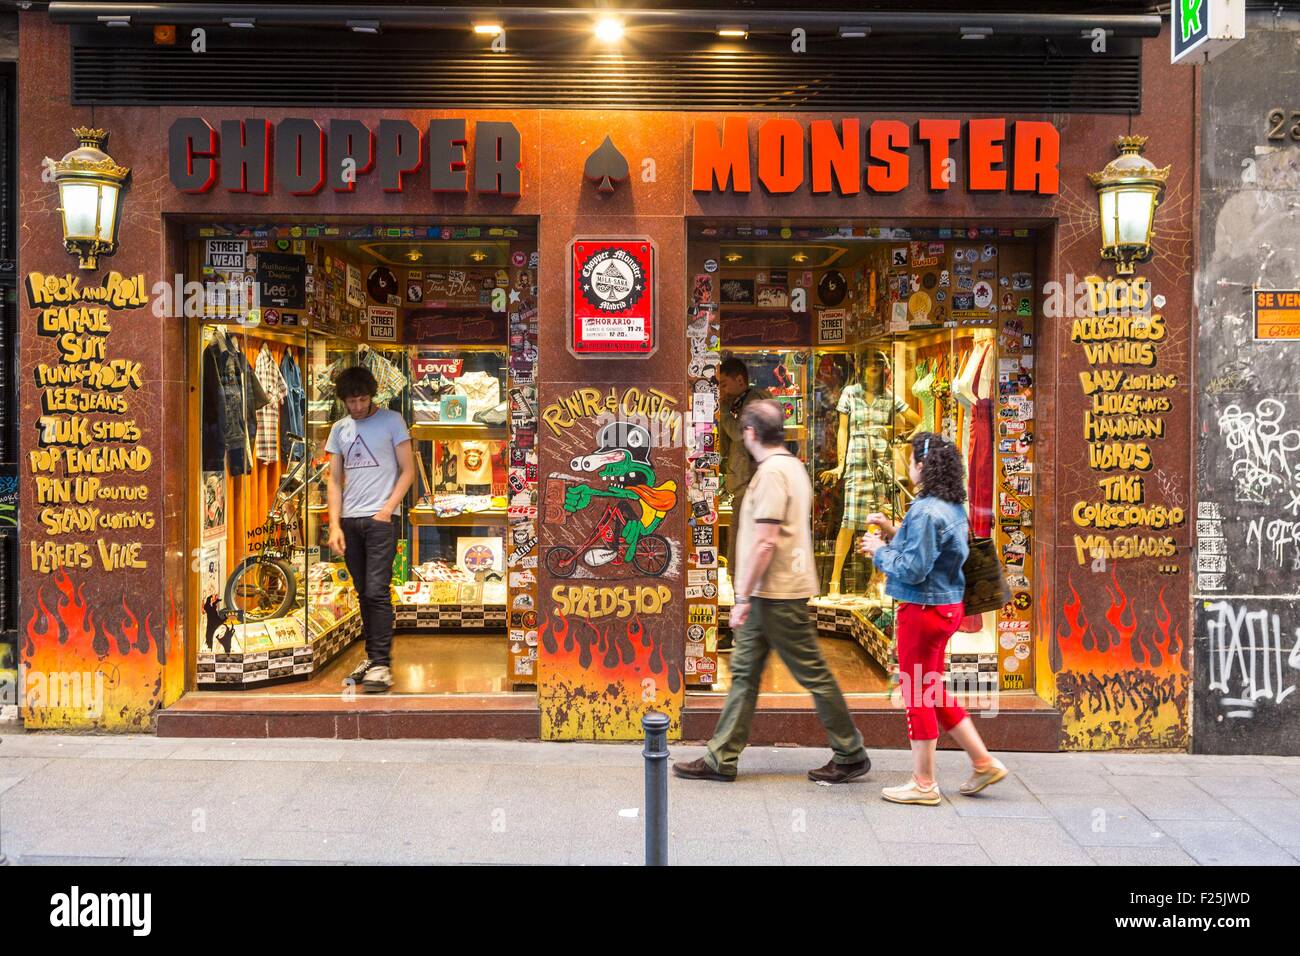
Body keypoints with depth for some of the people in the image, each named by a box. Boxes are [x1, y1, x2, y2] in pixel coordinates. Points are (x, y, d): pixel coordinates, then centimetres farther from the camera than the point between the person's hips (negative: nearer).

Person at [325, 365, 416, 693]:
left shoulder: (391, 420, 1)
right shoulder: (339, 429, 12)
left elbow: (408, 471, 0)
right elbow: (335, 480, 12)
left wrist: (387, 509, -10)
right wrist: (334, 525, 2)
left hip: (380, 518, -4)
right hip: (349, 520, 5)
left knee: (377, 592, -10)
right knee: (363, 593, 10)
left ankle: (382, 665, -7)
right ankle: (371, 657, 19)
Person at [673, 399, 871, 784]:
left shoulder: (772, 472, -17)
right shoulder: (792, 466, 15)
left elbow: (765, 542, -22)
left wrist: (742, 597, -18)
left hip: (777, 594, -10)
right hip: (770, 594, 10)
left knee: (813, 673, 0)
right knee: (744, 672, 10)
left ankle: (851, 754, 11)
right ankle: (722, 759, 15)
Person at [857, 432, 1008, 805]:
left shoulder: (926, 512, -22)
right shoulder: (953, 508, 9)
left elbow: (913, 569, -24)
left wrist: (879, 551, -9)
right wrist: (893, 532, 11)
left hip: (923, 608, -10)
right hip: (947, 605, 10)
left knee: (918, 694, 3)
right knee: (933, 691, 21)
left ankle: (923, 784, 14)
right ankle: (983, 762, 24)